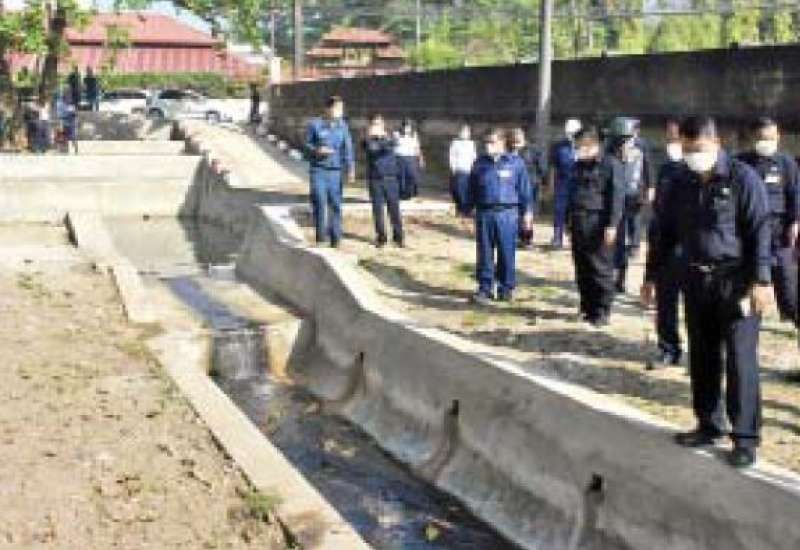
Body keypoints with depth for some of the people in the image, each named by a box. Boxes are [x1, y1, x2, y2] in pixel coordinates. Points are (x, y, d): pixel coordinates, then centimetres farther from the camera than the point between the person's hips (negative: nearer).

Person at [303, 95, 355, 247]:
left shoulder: (342, 126, 5)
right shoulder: (315, 125, 1)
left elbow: (348, 148, 2)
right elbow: (306, 144, 9)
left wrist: (351, 169, -8)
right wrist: (316, 150, -12)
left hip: (336, 171, 2)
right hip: (318, 169, -2)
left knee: (335, 204, 3)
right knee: (319, 202, -6)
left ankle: (335, 237, 12)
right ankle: (320, 236, 5)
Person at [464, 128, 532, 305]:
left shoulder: (514, 164, -1)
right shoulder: (479, 164, 7)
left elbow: (524, 189, 4)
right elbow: (472, 190, 14)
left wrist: (525, 211, 3)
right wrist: (468, 210, 14)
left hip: (507, 214, -2)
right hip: (484, 213, 2)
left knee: (507, 253, 5)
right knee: (484, 253, 5)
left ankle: (506, 288, 17)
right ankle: (485, 289, 13)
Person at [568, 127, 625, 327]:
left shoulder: (611, 164, -7)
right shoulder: (579, 165, 16)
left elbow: (617, 197, -12)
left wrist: (612, 225, -17)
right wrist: (570, 218, 19)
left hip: (598, 225, -7)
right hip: (579, 224, 7)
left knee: (601, 270, -2)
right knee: (582, 270, 11)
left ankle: (602, 312, 5)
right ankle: (587, 308, 21)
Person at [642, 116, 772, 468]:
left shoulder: (742, 178, -8)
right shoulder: (681, 183, 7)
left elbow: (760, 231, -11)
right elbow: (665, 233, 14)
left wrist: (761, 281, -16)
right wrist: (651, 276, 14)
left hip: (736, 280, -5)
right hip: (697, 280, 6)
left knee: (740, 357, -4)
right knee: (702, 357, 11)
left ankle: (745, 437, 2)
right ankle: (708, 425, 23)